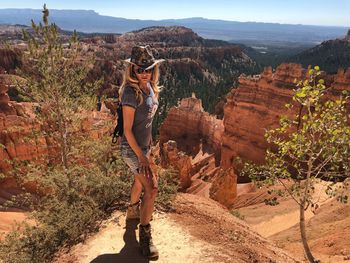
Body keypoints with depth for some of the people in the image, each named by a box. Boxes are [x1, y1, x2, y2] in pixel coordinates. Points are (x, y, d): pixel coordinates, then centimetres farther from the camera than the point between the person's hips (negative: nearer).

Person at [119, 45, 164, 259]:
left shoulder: (149, 86, -2)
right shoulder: (131, 93, -26)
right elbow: (127, 130, -23)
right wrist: (141, 157, -22)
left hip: (144, 145, 8)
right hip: (133, 149, -8)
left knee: (140, 181, 26)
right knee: (152, 189, -8)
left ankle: (133, 211, 53)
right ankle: (145, 236, 10)